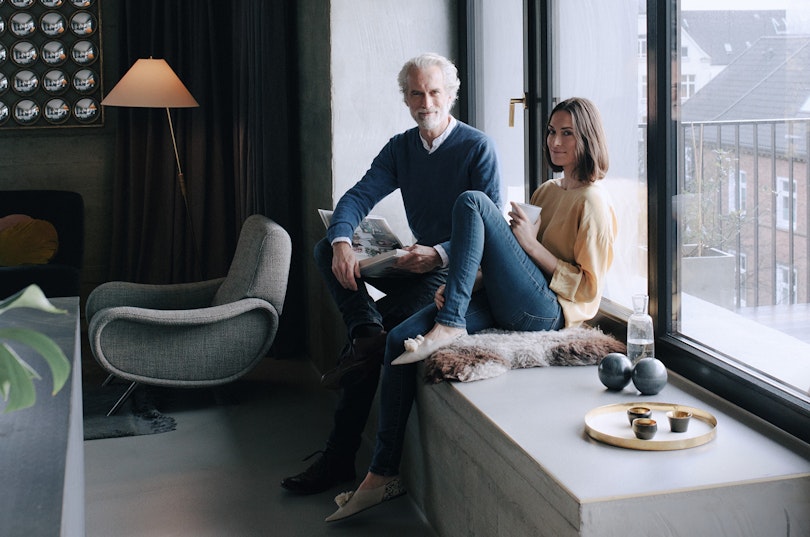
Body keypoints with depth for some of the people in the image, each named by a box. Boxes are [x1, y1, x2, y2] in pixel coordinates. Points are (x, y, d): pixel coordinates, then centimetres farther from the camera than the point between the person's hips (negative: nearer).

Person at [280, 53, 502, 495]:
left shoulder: (477, 147, -8)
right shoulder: (400, 148, 10)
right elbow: (359, 197, -1)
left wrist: (439, 255, -28)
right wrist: (341, 243, -23)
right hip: (417, 263, 7)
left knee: (385, 328, -27)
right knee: (327, 249, -8)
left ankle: (340, 457, -17)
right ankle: (366, 332, -29)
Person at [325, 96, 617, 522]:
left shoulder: (593, 203, -3)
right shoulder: (546, 191, 22)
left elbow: (588, 289, -9)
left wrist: (533, 244, -12)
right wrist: (464, 282, 5)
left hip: (548, 311, -8)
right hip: (507, 306, 8)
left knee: (472, 202, -20)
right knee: (400, 338, -12)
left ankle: (448, 326, -23)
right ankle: (383, 474, -9)